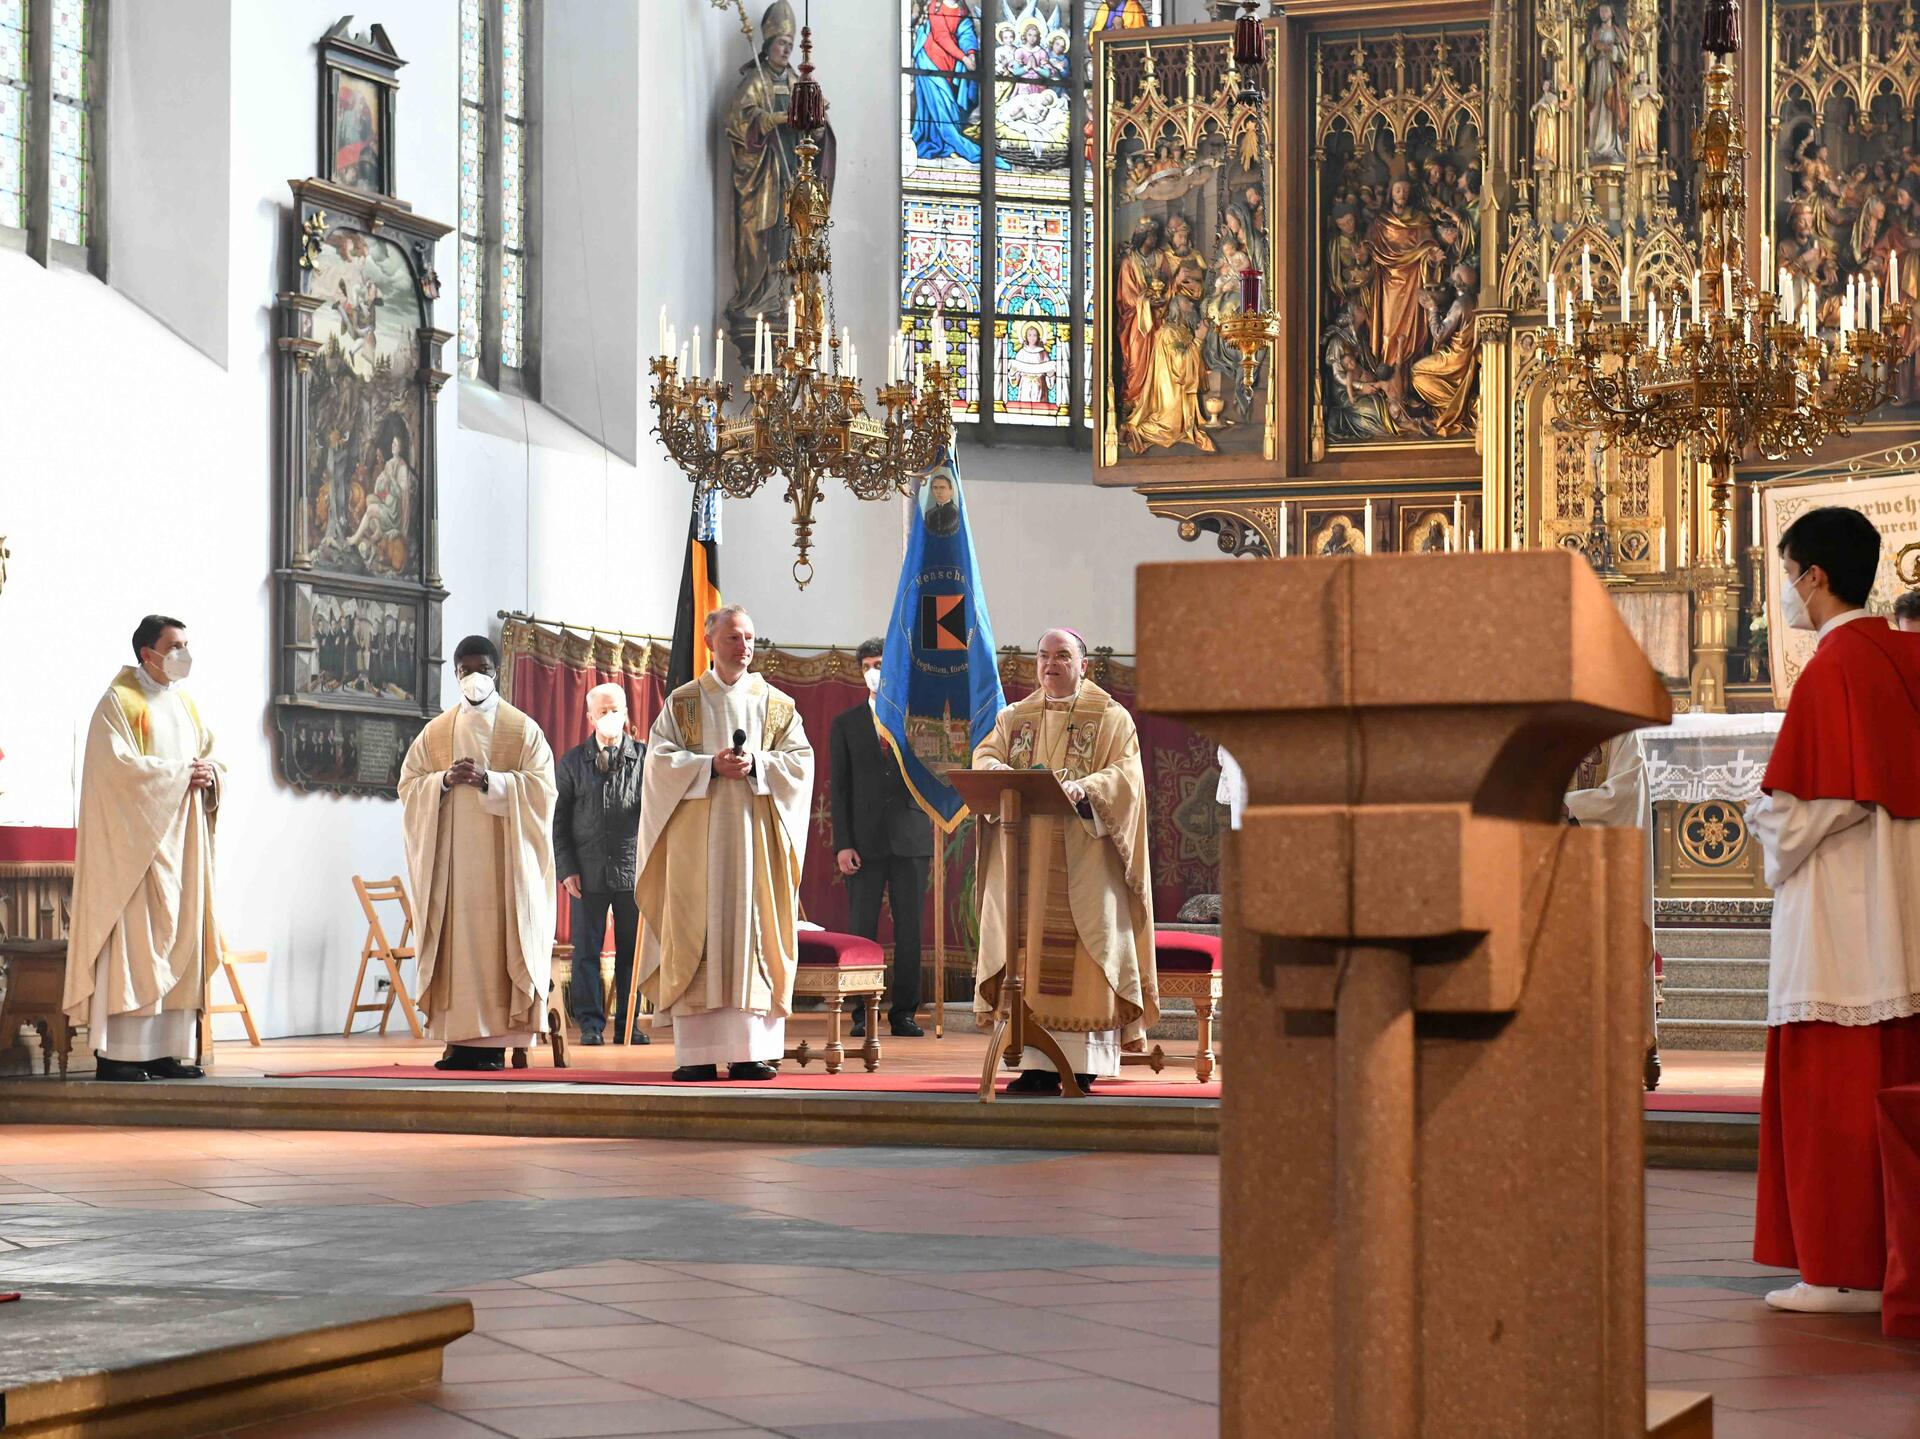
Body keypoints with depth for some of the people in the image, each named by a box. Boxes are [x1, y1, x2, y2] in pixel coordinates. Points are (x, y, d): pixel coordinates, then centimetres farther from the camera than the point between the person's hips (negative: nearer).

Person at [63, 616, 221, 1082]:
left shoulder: (186, 705, 17)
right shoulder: (118, 703, -6)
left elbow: (213, 758, 18)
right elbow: (120, 766, -17)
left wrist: (209, 774, -4)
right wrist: (181, 772, -15)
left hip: (182, 841, 8)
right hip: (136, 839, -8)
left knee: (180, 940, 4)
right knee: (134, 938, -11)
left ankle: (169, 1051, 6)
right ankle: (117, 1055, -11)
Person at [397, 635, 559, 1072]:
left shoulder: (522, 730, 5)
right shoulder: (436, 731, 14)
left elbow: (541, 787, -4)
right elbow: (408, 785, 10)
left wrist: (488, 780, -16)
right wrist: (445, 780, -10)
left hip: (502, 858, -3)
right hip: (451, 857, 3)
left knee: (497, 938, -8)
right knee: (456, 937, -4)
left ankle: (495, 1040, -8)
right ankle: (461, 1039, -3)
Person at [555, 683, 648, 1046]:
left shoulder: (645, 757, 4)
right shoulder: (572, 762, 6)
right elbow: (558, 820, 6)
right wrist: (566, 869, -1)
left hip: (633, 868, 0)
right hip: (589, 871, 0)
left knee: (632, 950, 5)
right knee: (586, 951, 1)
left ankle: (628, 1025, 12)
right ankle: (590, 1024, 7)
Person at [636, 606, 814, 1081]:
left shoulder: (777, 705, 12)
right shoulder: (682, 703, 9)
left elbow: (800, 759, 4)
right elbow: (660, 760, 0)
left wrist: (757, 766, -13)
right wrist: (711, 767, -13)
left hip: (758, 839, 1)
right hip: (697, 841, -1)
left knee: (754, 932, -4)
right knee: (696, 939, -5)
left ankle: (751, 1050, -3)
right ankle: (697, 1053, -6)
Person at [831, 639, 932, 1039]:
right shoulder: (846, 724, 10)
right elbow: (840, 787, 5)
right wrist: (842, 844, -4)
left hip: (911, 838, 0)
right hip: (865, 841, 0)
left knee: (909, 931, 1)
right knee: (862, 930, -1)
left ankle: (903, 1012, 7)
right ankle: (862, 1013, 4)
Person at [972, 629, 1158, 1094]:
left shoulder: (1111, 718, 6)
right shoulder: (1015, 718, 18)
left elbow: (1126, 774, -6)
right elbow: (984, 758, 6)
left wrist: (1083, 788, -25)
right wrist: (1004, 773, -18)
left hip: (1084, 857, -3)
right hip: (1025, 856, 3)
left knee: (1080, 957, -8)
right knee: (1030, 952, -4)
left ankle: (1081, 1062, -9)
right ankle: (1038, 1063, -5)